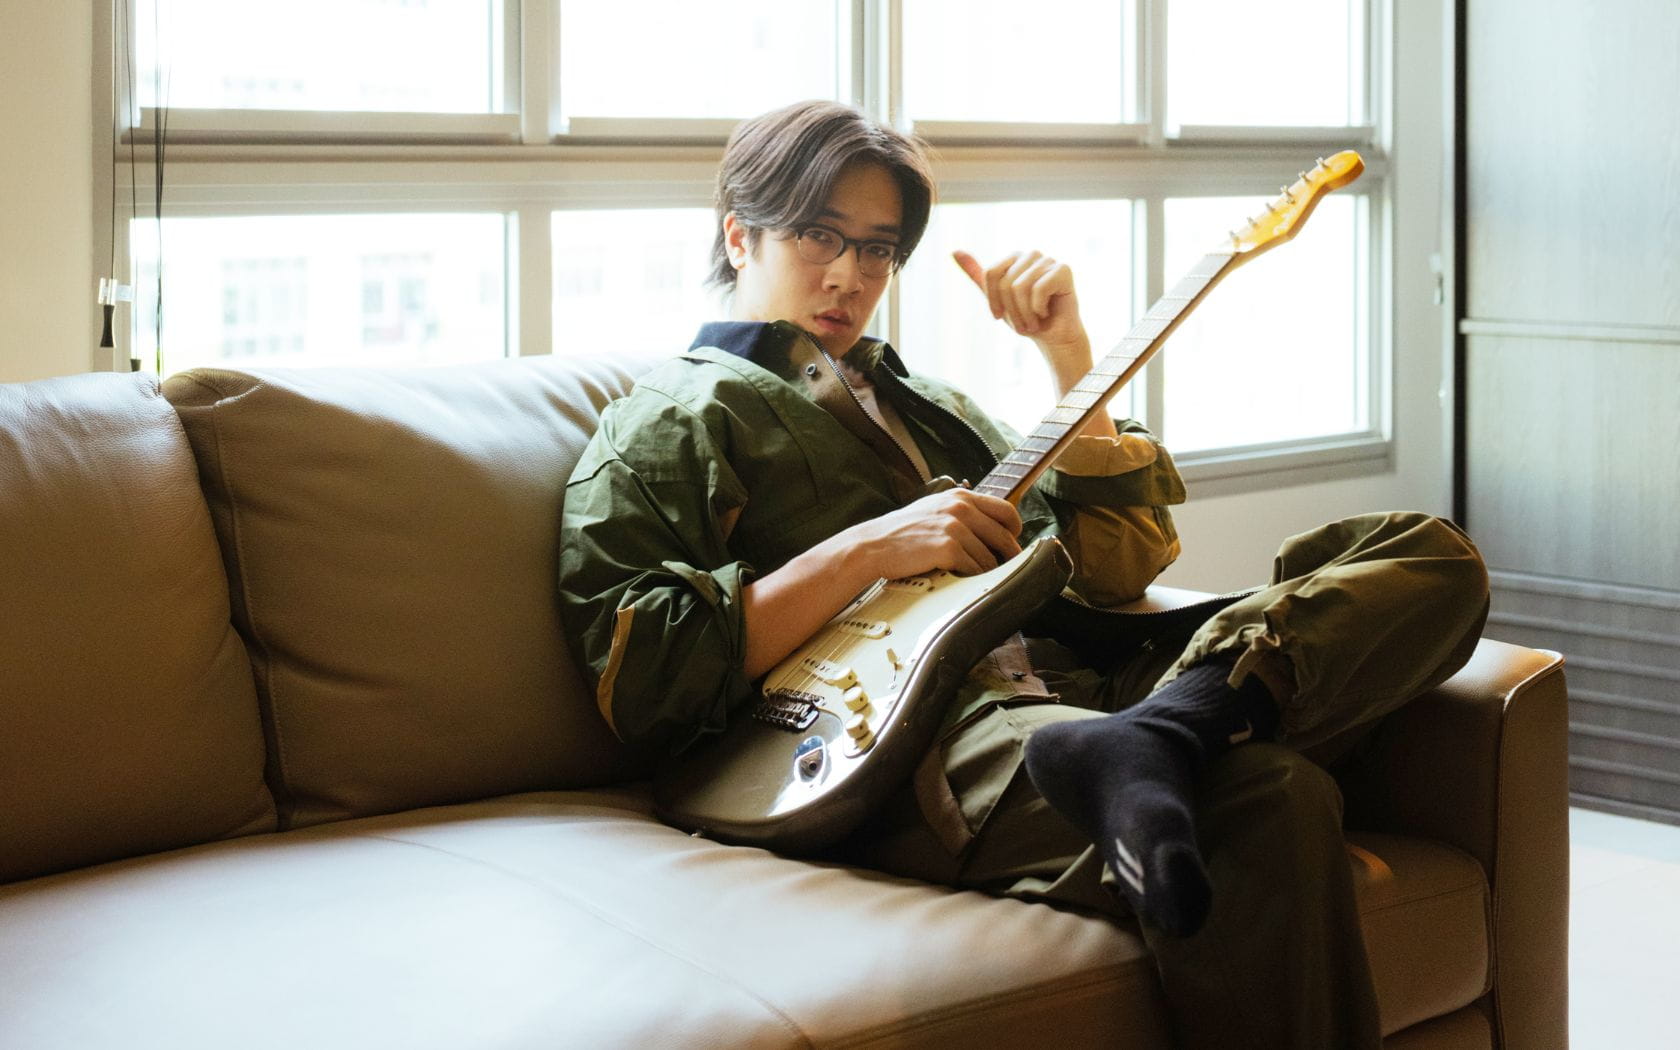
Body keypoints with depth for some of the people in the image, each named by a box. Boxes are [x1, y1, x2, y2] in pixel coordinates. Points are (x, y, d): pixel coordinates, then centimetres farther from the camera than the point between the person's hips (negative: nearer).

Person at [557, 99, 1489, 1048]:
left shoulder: (926, 403, 34)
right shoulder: (672, 421, 11)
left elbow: (1111, 570, 23)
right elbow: (637, 678, -6)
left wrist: (1068, 350, 15)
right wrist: (867, 551, -8)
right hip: (907, 742, -8)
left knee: (1431, 560, -10)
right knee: (1273, 804, -36)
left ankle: (1157, 736, -31)